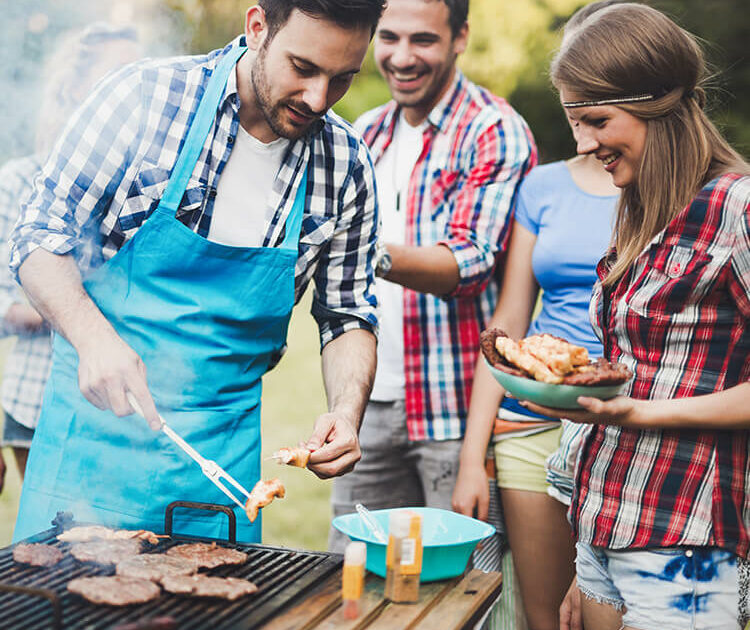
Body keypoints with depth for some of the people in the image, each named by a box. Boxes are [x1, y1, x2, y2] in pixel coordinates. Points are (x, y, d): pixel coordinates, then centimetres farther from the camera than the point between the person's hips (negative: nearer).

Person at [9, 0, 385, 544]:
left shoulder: (347, 167, -2)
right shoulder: (149, 96, -11)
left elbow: (348, 315, 7)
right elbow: (41, 235, -7)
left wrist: (347, 412, -11)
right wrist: (95, 336, -24)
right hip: (98, 425, -2)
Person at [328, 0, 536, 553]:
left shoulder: (496, 133, -10)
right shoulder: (367, 132, 13)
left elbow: (471, 262, -22)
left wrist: (380, 256, -38)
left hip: (454, 403, -6)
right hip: (370, 400, 7)